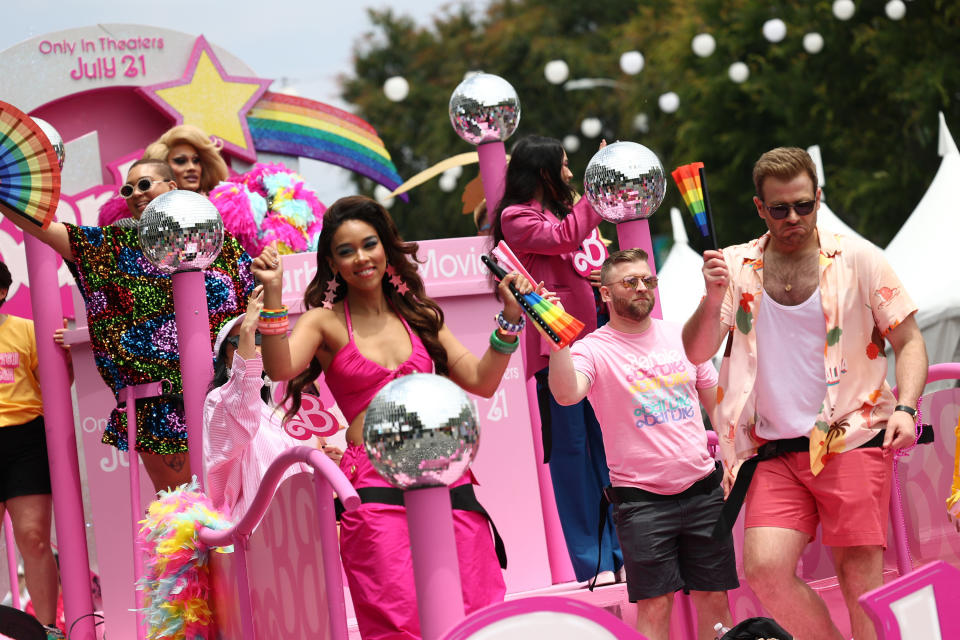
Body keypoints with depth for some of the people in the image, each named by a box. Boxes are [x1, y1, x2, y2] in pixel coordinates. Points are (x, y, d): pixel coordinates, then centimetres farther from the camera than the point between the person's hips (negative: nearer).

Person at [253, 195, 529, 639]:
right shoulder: (325, 323, 8)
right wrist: (272, 294, -19)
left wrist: (509, 320, 5)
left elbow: (482, 382, 13)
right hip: (375, 491, -3)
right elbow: (279, 368, -12)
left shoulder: (420, 317, 18)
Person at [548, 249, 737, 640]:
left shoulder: (681, 337, 11)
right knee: (655, 604, -6)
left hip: (702, 489, 4)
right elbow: (566, 394, -25)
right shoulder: (594, 350, -4)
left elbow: (717, 402, 20)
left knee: (714, 597, 5)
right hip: (641, 500, -4)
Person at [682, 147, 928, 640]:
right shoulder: (737, 266, 8)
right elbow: (696, 353, 3)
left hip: (853, 439, -2)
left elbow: (909, 341, 6)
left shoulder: (858, 260, 2)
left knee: (859, 575, -8)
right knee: (765, 569, -13)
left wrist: (905, 408, -11)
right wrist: (714, 298, -15)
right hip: (775, 451, 2)